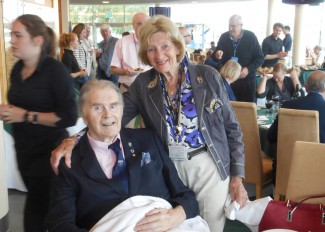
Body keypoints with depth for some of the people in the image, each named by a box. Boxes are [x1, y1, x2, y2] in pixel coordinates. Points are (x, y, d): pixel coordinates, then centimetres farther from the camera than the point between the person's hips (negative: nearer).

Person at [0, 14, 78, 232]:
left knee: (35, 210, 2)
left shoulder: (55, 70, -16)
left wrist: (26, 116, -20)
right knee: (41, 206, 21)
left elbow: (69, 117, -21)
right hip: (24, 150, 7)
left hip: (49, 152, -7)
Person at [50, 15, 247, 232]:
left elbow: (231, 127, -1)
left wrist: (237, 177, -3)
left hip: (210, 167, -1)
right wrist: (73, 140, -23)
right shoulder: (143, 84, 0)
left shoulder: (208, 76, -5)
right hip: (167, 170, 2)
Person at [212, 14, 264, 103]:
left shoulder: (251, 37, -6)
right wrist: (217, 56, -19)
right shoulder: (224, 37, 1)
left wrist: (248, 69, -18)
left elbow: (260, 58, -3)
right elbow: (215, 58, 6)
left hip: (247, 80, -2)